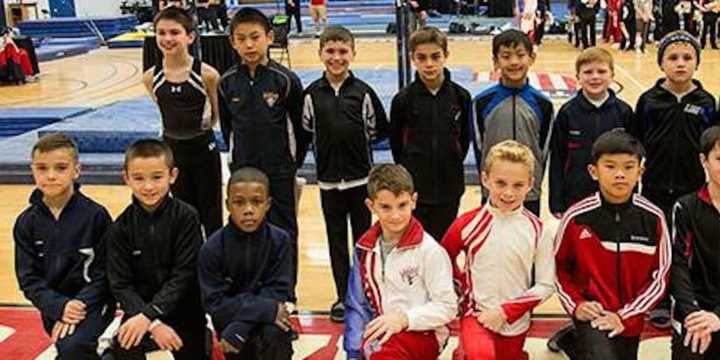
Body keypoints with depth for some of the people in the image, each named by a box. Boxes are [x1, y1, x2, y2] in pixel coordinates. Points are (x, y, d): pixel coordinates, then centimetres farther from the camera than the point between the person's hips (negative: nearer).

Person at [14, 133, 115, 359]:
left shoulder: (96, 215, -11)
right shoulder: (26, 222, -1)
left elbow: (104, 271, -8)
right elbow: (28, 277, -2)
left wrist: (80, 305, -19)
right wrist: (59, 307, -16)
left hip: (92, 302, -4)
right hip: (54, 305, 4)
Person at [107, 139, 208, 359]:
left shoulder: (186, 217, -11)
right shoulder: (120, 228, -5)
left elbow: (184, 275, -14)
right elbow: (120, 284, -7)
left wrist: (149, 315, -22)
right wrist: (154, 324, -20)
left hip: (183, 310, -1)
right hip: (139, 308, 1)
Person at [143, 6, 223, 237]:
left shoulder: (206, 74, -16)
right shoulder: (151, 78, -6)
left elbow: (218, 114, -2)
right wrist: (179, 126, 8)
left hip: (203, 149, -3)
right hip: (172, 150, 3)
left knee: (211, 216, 8)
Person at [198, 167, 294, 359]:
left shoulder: (280, 240, -13)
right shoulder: (212, 248, -15)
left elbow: (277, 291, -13)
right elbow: (215, 303, -15)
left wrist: (240, 327, -25)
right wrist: (265, 309, -26)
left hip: (266, 314, 0)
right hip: (231, 317, 1)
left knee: (275, 334, -29)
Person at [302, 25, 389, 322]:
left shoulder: (363, 92, -5)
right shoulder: (312, 94, -2)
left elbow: (379, 130, 2)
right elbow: (305, 130, 6)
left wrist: (357, 140, -2)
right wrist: (329, 142, -1)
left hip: (361, 177, -1)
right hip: (328, 179, 1)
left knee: (363, 238, 9)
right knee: (336, 239, 10)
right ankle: (342, 297, 22)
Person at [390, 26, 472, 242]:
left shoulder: (460, 96, -5)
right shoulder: (403, 99, -7)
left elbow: (465, 138, 8)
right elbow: (396, 142, 4)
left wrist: (452, 164, 6)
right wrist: (408, 169, 4)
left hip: (449, 186, 1)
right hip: (415, 187, -1)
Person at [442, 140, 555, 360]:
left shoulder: (536, 230, -8)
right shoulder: (468, 224, -7)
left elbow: (546, 285, -5)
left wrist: (506, 311, -11)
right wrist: (465, 286, -2)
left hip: (514, 323, 2)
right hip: (476, 314, -2)